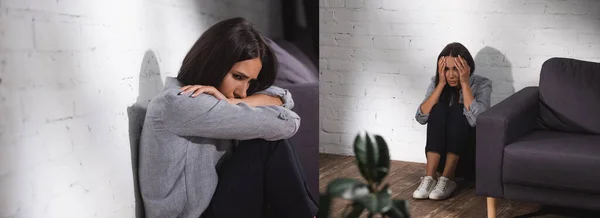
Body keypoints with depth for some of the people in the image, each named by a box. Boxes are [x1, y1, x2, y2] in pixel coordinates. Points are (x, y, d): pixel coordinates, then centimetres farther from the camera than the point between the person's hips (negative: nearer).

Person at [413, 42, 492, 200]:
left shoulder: (481, 84, -8)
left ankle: (447, 180, -35)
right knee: (439, 109, -23)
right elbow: (421, 117, -14)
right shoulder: (436, 83, 1)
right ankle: (429, 177, -32)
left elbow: (476, 120, -27)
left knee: (458, 110, -26)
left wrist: (465, 83, -23)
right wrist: (441, 83, -17)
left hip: (470, 155, -2)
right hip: (442, 154, 2)